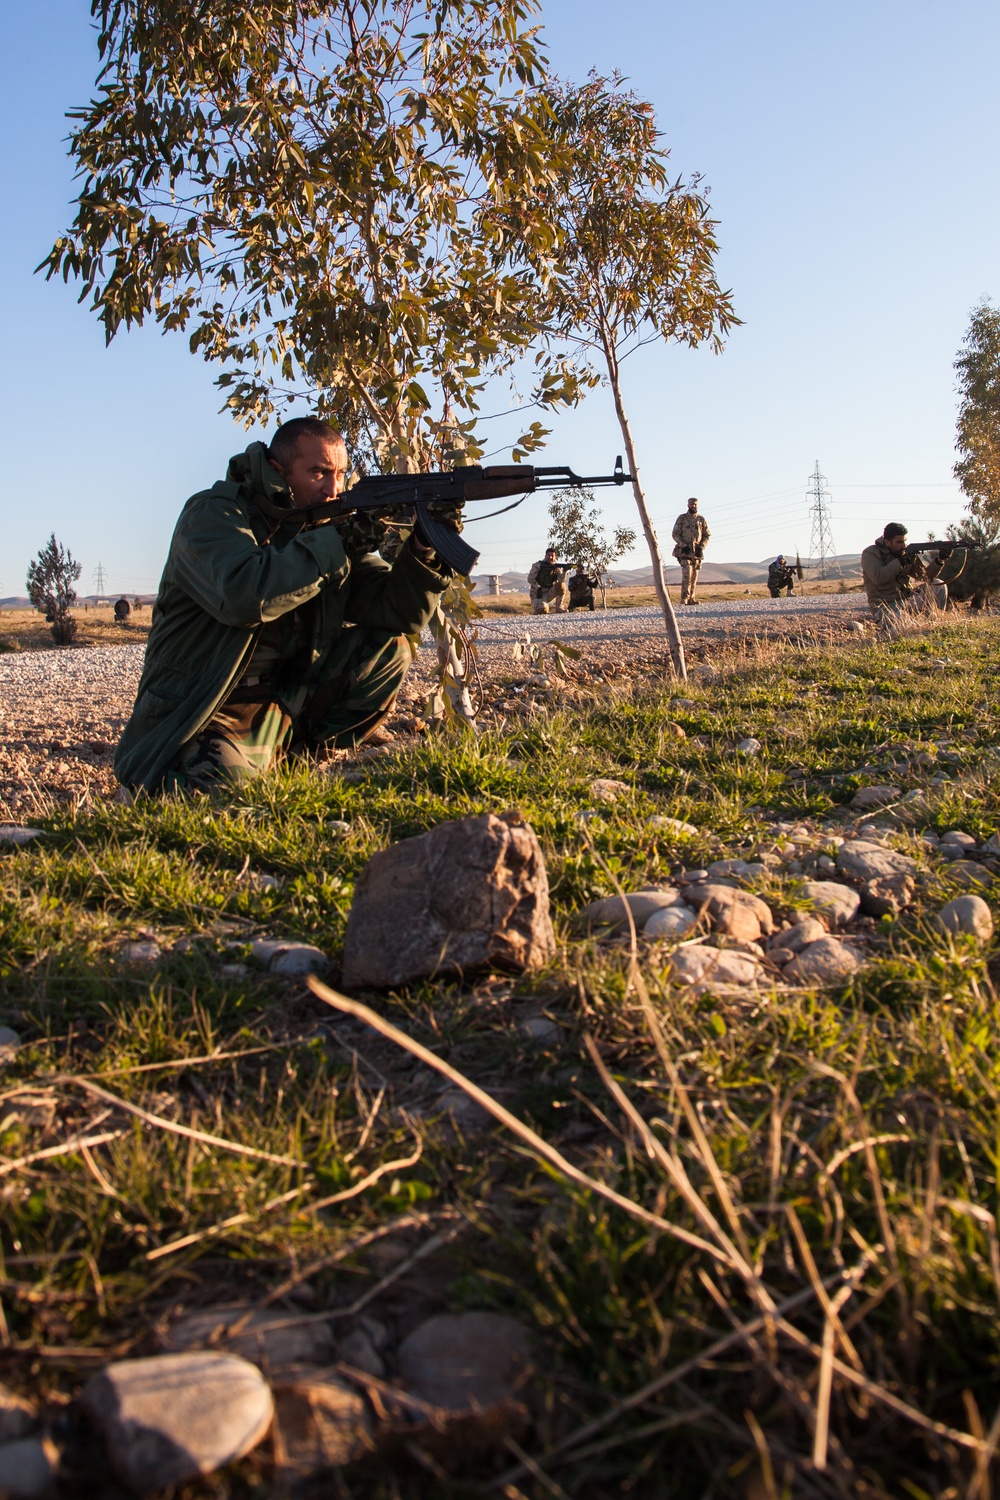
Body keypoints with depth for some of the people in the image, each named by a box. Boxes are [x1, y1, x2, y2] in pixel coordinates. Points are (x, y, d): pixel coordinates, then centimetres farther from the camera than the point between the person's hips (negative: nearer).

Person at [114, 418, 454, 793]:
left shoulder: (329, 524, 6)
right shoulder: (213, 514, -11)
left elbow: (402, 614, 0)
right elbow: (241, 596, -33)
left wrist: (423, 550, -19)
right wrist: (335, 542, -28)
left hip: (288, 702, 6)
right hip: (205, 718, -6)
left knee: (388, 648, -4)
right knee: (224, 782, -33)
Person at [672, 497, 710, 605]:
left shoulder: (701, 519, 11)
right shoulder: (681, 518, 3)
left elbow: (707, 535, 13)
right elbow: (675, 534, -1)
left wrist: (701, 547, -3)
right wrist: (684, 545, -13)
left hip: (697, 552, 4)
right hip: (684, 551, -4)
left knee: (694, 577, 4)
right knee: (687, 575, -17)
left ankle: (691, 599, 8)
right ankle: (684, 598, -17)